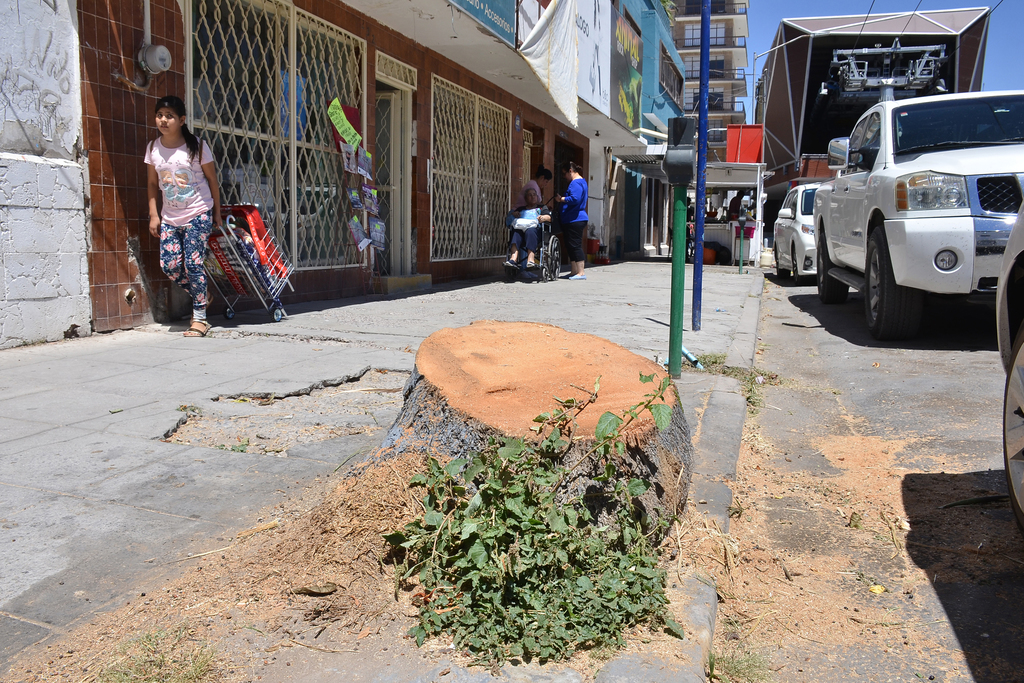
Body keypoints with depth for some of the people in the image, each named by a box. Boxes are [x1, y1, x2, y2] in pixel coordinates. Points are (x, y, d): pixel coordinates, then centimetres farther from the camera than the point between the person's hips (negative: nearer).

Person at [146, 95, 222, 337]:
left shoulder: (197, 146, -8)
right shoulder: (153, 148, 3)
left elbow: (212, 179, 1)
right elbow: (153, 184, 11)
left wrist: (217, 212, 4)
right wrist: (154, 214, 4)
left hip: (198, 213, -4)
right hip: (169, 217, 4)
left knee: (193, 263, -10)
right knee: (169, 265, -4)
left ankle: (199, 318, 0)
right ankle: (202, 296, 22)